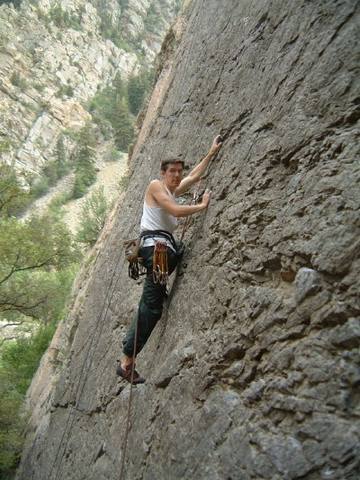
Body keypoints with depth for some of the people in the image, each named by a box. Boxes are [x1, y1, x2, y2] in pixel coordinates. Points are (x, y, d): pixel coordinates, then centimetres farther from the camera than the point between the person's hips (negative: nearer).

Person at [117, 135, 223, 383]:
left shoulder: (173, 191, 25)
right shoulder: (155, 185, 0)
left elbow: (195, 176, 35)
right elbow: (175, 211, -13)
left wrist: (212, 153, 37)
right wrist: (202, 205, -2)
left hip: (166, 246, 13)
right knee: (152, 304, -15)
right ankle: (127, 360, -14)